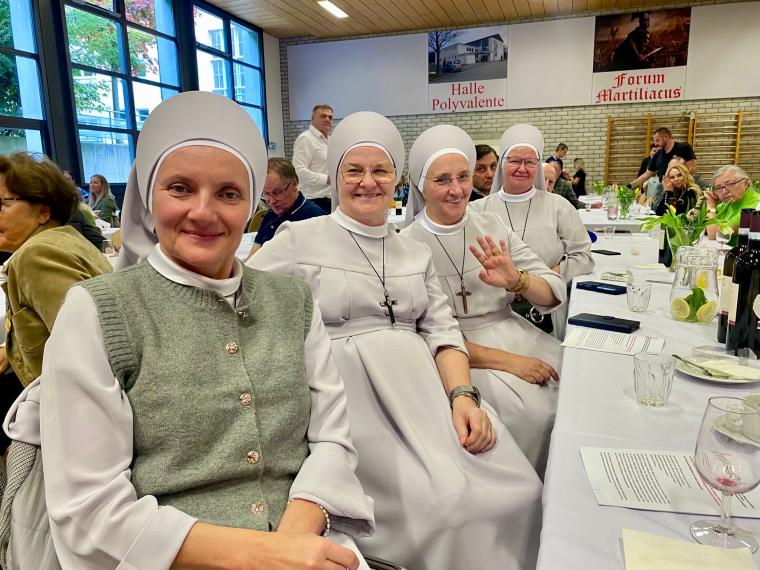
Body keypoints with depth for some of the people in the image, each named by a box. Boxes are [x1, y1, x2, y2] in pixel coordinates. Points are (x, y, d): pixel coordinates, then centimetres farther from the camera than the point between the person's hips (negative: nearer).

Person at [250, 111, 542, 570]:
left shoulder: (416, 253, 18)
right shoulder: (298, 240, 4)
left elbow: (442, 331, 10)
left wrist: (463, 394, -7)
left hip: (423, 387, 5)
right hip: (351, 394, -4)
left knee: (516, 488, -10)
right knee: (442, 503, -22)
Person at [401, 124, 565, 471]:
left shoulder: (491, 226, 5)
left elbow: (555, 295, 3)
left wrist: (517, 281, -20)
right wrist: (504, 360, -18)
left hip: (515, 335, 5)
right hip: (461, 355, -5)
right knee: (535, 414, -24)